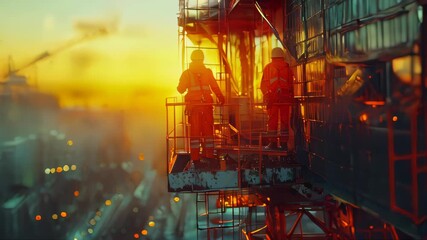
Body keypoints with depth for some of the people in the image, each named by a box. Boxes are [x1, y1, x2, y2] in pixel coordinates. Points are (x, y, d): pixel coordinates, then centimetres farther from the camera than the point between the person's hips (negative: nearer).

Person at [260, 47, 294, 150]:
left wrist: (266, 95, 11)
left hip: (271, 98, 0)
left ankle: (273, 143, 0)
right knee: (284, 120, 5)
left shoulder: (268, 68, 2)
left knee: (272, 120, 3)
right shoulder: (287, 68, 2)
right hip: (285, 98, 0)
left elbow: (263, 85, 1)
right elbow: (291, 84, 0)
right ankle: (283, 143, 4)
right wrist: (291, 97, 6)